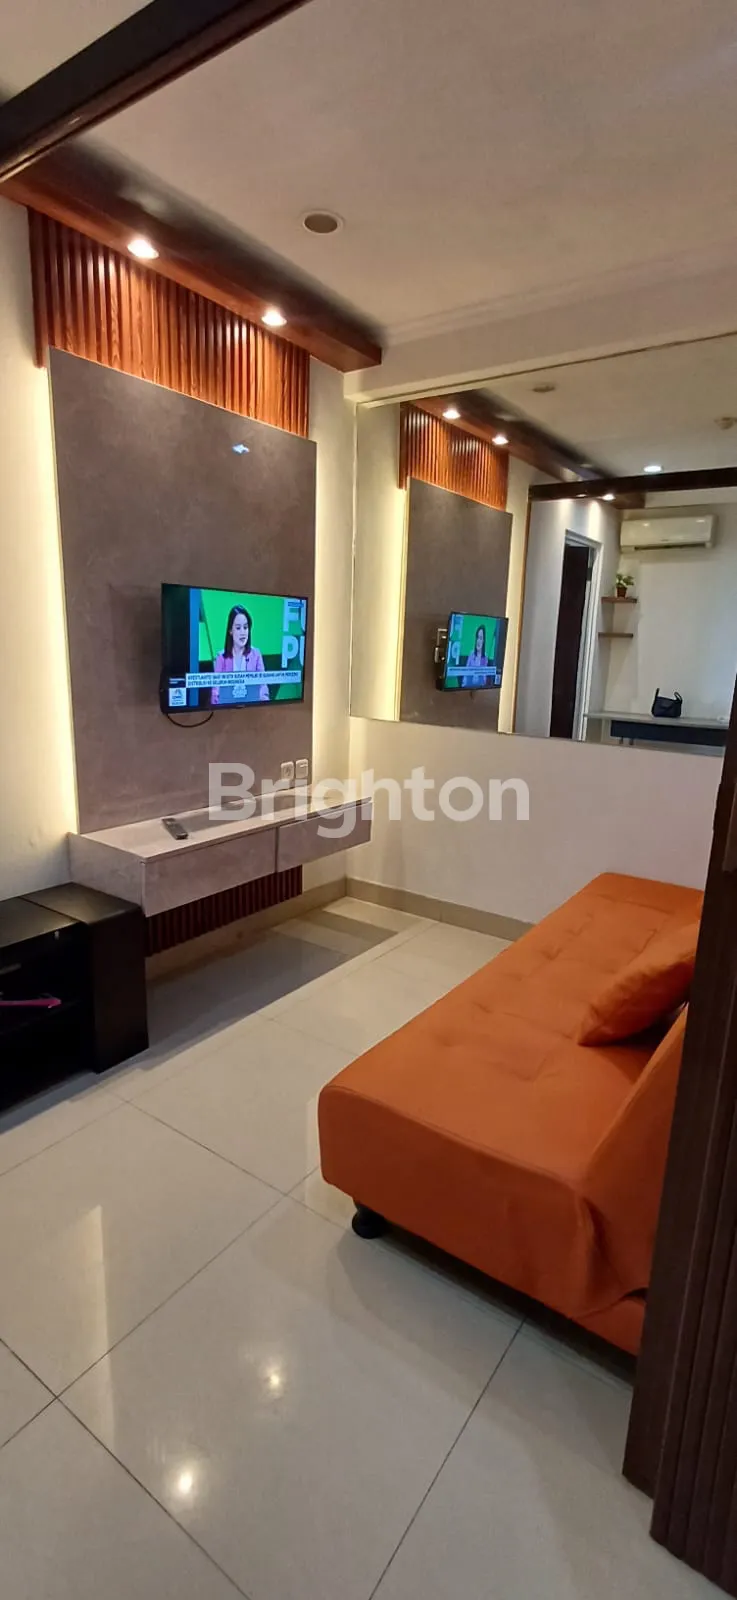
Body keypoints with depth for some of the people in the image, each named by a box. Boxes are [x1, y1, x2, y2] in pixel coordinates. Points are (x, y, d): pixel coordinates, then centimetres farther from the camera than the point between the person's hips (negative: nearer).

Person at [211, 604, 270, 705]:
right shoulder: (222, 657, 4)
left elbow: (263, 683, 0)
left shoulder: (256, 654, 6)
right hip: (227, 705, 0)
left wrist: (263, 696, -22)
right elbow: (216, 689, 1)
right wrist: (217, 699, -20)